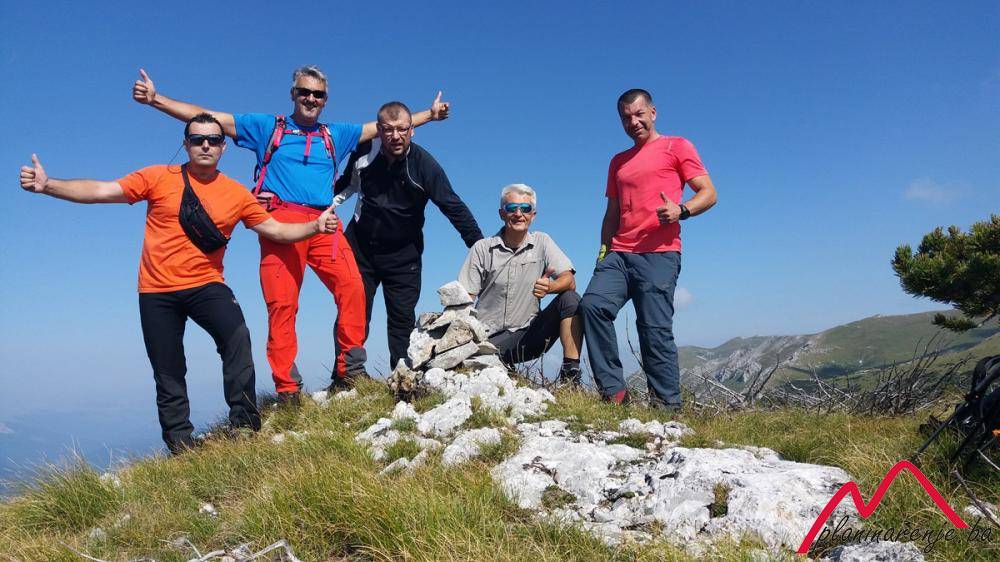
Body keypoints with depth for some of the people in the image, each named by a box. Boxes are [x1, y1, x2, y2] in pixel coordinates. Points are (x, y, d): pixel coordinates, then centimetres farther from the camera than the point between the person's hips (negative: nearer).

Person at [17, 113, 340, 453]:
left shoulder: (237, 194, 3)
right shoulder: (159, 178, 0)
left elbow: (275, 230, 6)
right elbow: (101, 191, -3)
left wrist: (315, 226, -9)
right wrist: (47, 185, -14)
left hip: (206, 285, 0)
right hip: (157, 291, 1)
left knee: (238, 337, -28)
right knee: (168, 373, 6)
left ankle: (245, 425, -18)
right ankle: (180, 444, 22)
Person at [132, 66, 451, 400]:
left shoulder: (335, 135, 26)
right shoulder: (266, 127, 18)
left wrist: (429, 114, 31)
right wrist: (156, 99, 9)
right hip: (280, 223, -2)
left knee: (352, 287, -21)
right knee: (281, 306, -12)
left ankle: (349, 372, -12)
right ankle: (287, 390, -7)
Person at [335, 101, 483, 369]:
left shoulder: (425, 165, -16)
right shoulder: (365, 151, -6)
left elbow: (454, 207, -15)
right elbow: (347, 183, 16)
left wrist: (480, 246, -20)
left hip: (403, 255, -2)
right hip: (360, 246, 2)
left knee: (402, 319, 2)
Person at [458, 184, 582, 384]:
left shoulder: (542, 242, 5)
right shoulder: (482, 249, 2)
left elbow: (569, 281, -7)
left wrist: (550, 287, -31)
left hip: (529, 334, 1)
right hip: (491, 339, -1)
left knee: (570, 299, -21)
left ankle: (570, 375, -13)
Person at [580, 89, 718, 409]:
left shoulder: (677, 147, 10)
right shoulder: (618, 162, 26)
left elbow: (708, 193, 2)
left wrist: (682, 210, -18)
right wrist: (604, 250, 13)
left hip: (658, 254, -5)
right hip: (619, 254, 5)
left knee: (654, 329, -11)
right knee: (592, 304, -17)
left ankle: (667, 404, 0)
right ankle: (613, 391, -13)